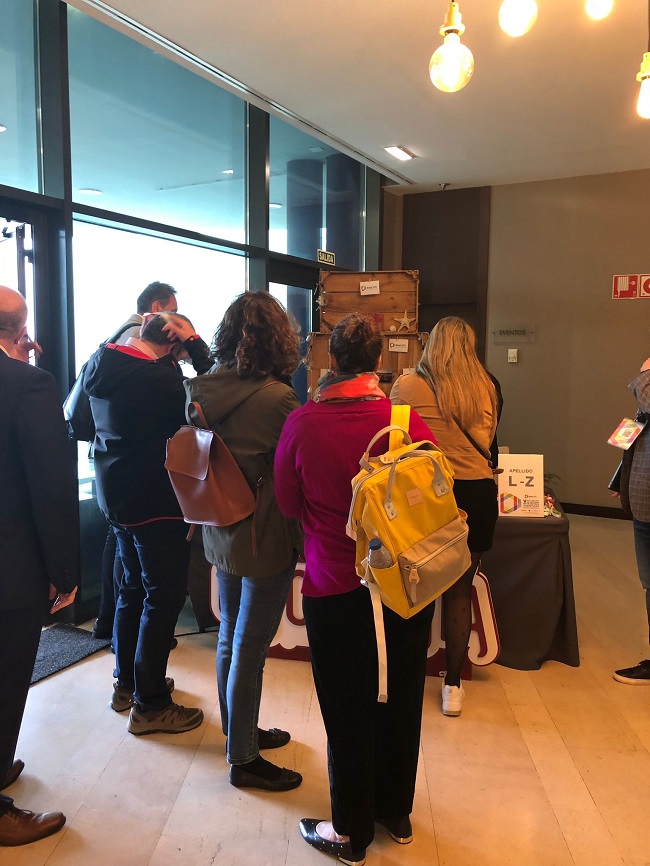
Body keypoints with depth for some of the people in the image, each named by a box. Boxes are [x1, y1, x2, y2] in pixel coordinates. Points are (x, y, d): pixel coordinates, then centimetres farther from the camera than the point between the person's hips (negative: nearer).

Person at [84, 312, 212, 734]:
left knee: (135, 586, 22)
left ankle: (127, 682, 35)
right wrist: (195, 344, -15)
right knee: (164, 596, 3)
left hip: (117, 494, 9)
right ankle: (149, 704, 13)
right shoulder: (154, 378, -25)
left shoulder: (102, 366, 2)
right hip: (155, 502, -9)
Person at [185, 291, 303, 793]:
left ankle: (241, 731, 41)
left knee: (231, 635, 21)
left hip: (220, 536, 7)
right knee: (250, 648, 6)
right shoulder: (278, 398, -22)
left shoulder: (202, 391, -3)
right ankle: (243, 759, 23)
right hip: (265, 540, -7)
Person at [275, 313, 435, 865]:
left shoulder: (302, 422, -16)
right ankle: (397, 813, 42)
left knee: (348, 714, 14)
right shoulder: (407, 419, -13)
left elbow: (288, 504, -3)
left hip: (335, 589, -2)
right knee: (400, 702, 21)